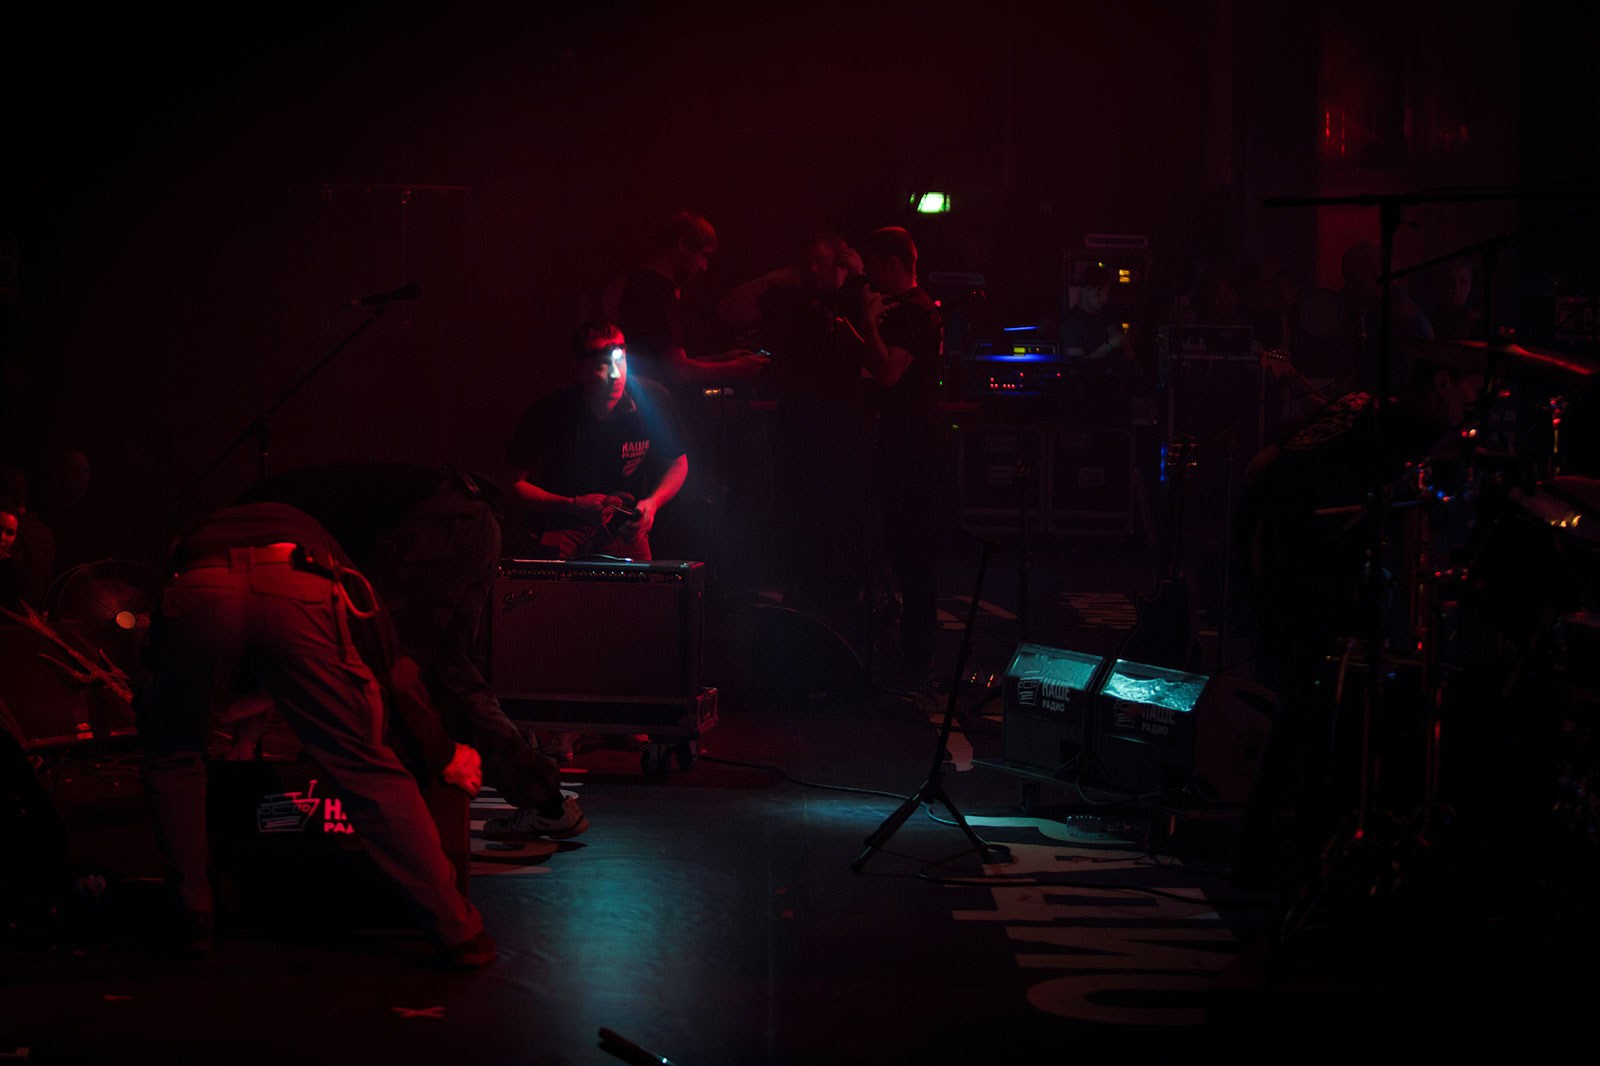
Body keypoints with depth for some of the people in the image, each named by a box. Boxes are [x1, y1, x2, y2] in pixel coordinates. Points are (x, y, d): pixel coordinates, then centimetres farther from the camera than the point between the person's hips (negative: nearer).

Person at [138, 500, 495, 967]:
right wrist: (442, 757, 42)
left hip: (198, 595, 1)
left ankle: (190, 917, 23)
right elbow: (392, 667, 35)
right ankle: (459, 933, 8)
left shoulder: (200, 535, 47)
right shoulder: (318, 546, 44)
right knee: (370, 769, 8)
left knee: (171, 758, 27)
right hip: (297, 595, 0)